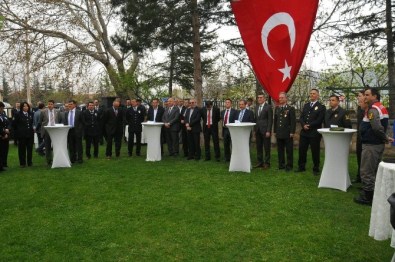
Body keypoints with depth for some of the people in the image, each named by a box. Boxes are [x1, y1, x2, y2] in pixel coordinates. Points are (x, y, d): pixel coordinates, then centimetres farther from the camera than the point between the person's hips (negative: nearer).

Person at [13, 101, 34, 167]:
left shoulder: (31, 114, 7)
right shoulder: (18, 114, -3)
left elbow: (33, 122, 17)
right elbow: (15, 124, 0)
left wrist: (33, 128, 5)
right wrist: (19, 130, 1)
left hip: (30, 134, 3)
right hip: (22, 134, -3)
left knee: (30, 148, 7)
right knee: (22, 149, 4)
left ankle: (29, 162, 18)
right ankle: (22, 163, 13)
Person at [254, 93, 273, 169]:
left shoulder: (268, 107, -5)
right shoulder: (257, 108, 15)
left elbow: (270, 120, -9)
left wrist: (268, 131, -14)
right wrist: (255, 130, 12)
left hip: (265, 131, -6)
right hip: (258, 131, 6)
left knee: (267, 148, 0)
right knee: (259, 147, 9)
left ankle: (267, 163, 8)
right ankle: (260, 162, 17)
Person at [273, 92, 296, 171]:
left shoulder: (291, 108, -3)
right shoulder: (277, 108, 12)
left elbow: (293, 121, -7)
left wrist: (292, 132, -12)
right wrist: (275, 131, 10)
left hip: (288, 134, -5)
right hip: (279, 133, 5)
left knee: (289, 150, 2)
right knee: (280, 150, 9)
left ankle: (289, 165, 10)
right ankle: (281, 165, 19)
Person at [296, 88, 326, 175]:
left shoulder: (321, 107, -2)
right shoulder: (306, 105, 15)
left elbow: (319, 120, -11)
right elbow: (301, 117, 9)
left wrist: (309, 125, -14)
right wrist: (304, 125, -9)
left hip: (314, 133, -5)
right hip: (304, 132, 5)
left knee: (315, 152, 3)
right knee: (302, 150, 8)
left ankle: (316, 169, 15)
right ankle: (301, 167, 21)